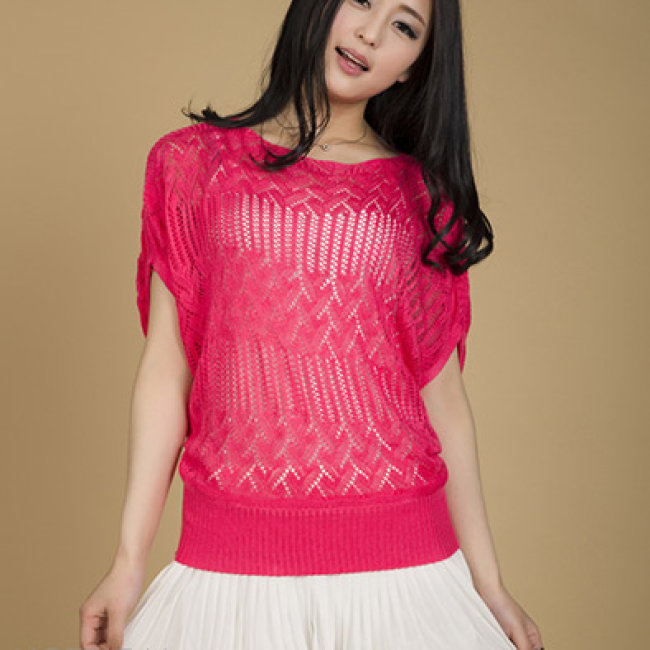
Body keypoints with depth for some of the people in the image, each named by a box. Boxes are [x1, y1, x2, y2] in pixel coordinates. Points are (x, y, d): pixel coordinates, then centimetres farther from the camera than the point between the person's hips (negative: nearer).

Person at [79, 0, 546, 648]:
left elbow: (442, 396, 8)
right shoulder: (195, 159, 8)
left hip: (398, 563, 1)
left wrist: (488, 582, 6)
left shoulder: (422, 195, 10)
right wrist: (128, 560, -2)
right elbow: (165, 369, 3)